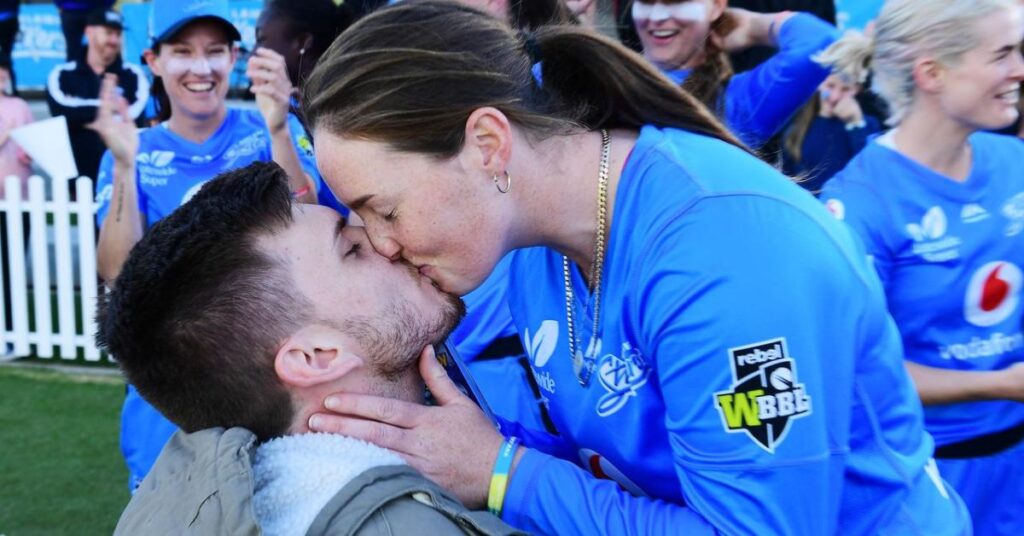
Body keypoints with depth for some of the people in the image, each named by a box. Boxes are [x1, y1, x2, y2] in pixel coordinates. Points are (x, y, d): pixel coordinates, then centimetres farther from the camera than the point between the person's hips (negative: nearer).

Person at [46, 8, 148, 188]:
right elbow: (63, 110, -13)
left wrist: (83, 115, -5)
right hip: (78, 177, 1)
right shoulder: (63, 75, 7)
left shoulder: (134, 75, 5)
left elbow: (133, 116, -12)